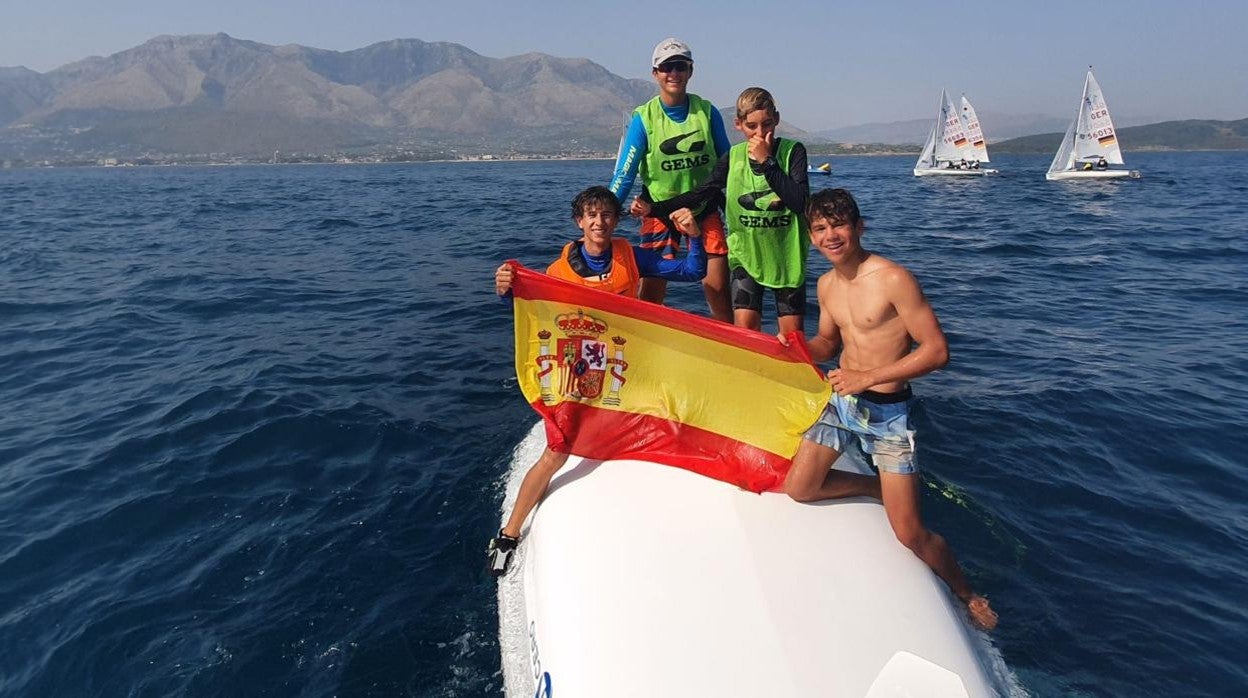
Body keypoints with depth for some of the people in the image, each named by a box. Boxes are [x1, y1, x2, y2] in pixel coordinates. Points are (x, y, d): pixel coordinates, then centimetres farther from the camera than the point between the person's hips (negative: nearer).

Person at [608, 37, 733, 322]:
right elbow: (624, 173, -9)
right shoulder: (644, 118, -9)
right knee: (650, 292, -4)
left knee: (718, 288, 0)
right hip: (659, 209, -1)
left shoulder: (707, 112, -4)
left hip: (704, 207, 2)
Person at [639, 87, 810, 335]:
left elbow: (800, 203, -20)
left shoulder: (793, 151, -8)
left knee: (792, 333, 2)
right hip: (746, 253, 1)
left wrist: (767, 162, -22)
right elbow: (701, 193, 1)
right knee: (744, 329, -7)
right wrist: (653, 208, -8)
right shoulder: (734, 157, 0)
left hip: (787, 257, -1)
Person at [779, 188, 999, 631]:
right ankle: (879, 486, 28)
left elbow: (937, 350, -18)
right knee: (798, 490, 5)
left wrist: (868, 377, -23)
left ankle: (967, 595, 25)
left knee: (910, 536, -5)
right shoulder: (826, 285, 4)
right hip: (840, 402, 7)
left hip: (887, 413, -6)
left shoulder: (893, 279, -18)